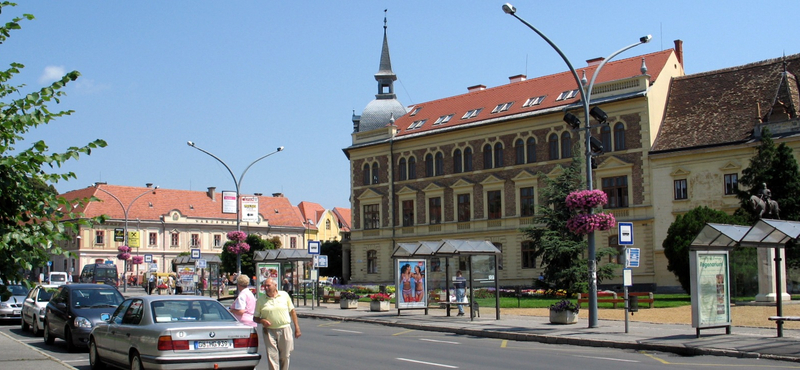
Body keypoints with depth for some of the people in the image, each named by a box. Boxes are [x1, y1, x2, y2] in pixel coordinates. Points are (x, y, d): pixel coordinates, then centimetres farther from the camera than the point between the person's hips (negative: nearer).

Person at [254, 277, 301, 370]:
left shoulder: (284, 295, 5)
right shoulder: (260, 300, 4)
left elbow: (292, 312, 9)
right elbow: (255, 318, 7)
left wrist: (297, 328, 6)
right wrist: (262, 321, -15)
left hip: (285, 329, 0)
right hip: (269, 331, 0)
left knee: (285, 356, 6)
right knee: (272, 357, -6)